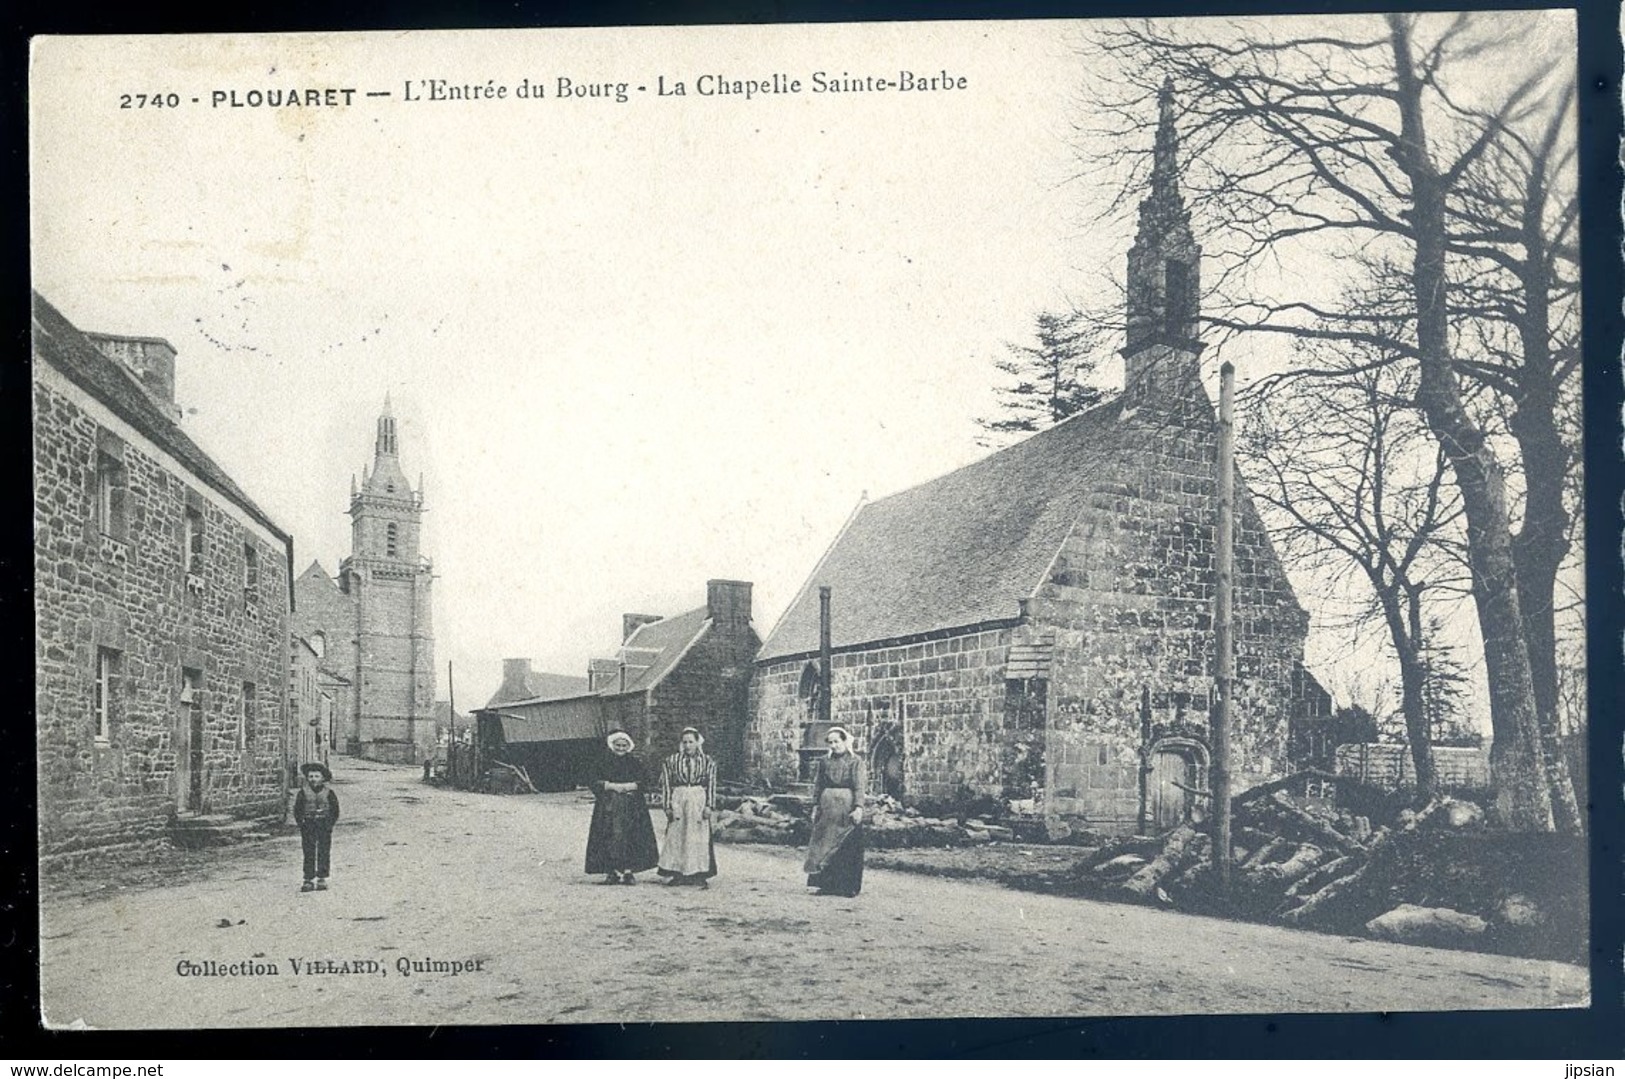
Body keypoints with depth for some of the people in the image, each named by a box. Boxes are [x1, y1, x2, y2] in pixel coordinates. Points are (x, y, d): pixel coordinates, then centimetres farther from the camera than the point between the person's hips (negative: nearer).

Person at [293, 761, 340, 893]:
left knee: (324, 852, 2)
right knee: (309, 853, 1)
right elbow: (297, 809, 4)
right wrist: (301, 823, -6)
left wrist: (330, 824, -5)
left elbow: (335, 810, 4)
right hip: (308, 826, 0)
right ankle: (309, 879, 4)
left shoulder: (328, 792, 0)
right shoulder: (303, 792, 1)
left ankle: (322, 879, 9)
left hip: (324, 826, 0)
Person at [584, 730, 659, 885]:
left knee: (630, 839, -6)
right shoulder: (605, 763, 9)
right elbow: (596, 784, 2)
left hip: (631, 807, 0)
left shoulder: (635, 763, 8)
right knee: (610, 838, -6)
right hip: (609, 807, 0)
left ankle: (627, 871, -3)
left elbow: (640, 783, 1)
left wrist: (623, 786, -11)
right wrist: (613, 786, -12)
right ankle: (612, 872, -3)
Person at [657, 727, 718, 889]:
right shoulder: (672, 760, 5)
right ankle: (677, 874, 3)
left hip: (699, 799, 0)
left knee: (699, 838, 0)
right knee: (676, 837, -2)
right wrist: (668, 806, -2)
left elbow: (712, 784, 4)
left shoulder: (707, 761, 6)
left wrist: (709, 806, -5)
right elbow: (666, 784, 4)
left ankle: (698, 875, 5)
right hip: (678, 800, 0)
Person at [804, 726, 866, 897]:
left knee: (848, 848, -1)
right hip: (827, 807, 4)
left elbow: (859, 786, -9)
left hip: (847, 807, -4)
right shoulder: (825, 761, 9)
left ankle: (848, 886, 5)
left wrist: (858, 807, -18)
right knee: (825, 845, 4)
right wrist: (815, 806, 7)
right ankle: (827, 884, 10)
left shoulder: (855, 761, -3)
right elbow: (818, 785, 12)